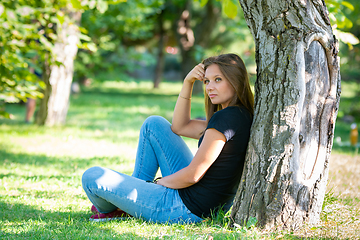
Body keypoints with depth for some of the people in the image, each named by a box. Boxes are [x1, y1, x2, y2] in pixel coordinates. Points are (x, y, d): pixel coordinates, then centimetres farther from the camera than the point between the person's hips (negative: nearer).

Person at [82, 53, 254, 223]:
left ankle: (111, 210, 31)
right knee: (154, 124, 18)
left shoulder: (226, 118, -23)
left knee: (93, 177, -4)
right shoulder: (241, 114, 7)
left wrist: (157, 183, -3)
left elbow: (193, 175, -22)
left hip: (186, 209, -10)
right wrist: (188, 82, 5)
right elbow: (180, 127, 17)